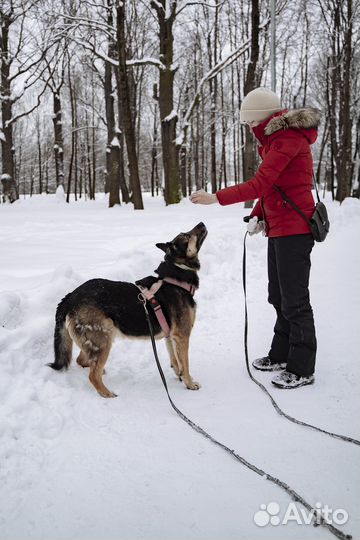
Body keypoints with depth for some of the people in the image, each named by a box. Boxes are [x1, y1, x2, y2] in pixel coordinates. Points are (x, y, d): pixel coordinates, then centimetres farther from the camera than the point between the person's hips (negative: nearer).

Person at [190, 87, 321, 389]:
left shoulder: (288, 139, -15)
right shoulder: (278, 139, 16)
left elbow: (259, 184, -23)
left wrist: (214, 198, -21)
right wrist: (258, 216, 7)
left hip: (294, 230, -10)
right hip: (279, 228, 10)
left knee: (294, 300, -5)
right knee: (278, 296, 16)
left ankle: (302, 369, 4)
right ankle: (282, 355, 29)